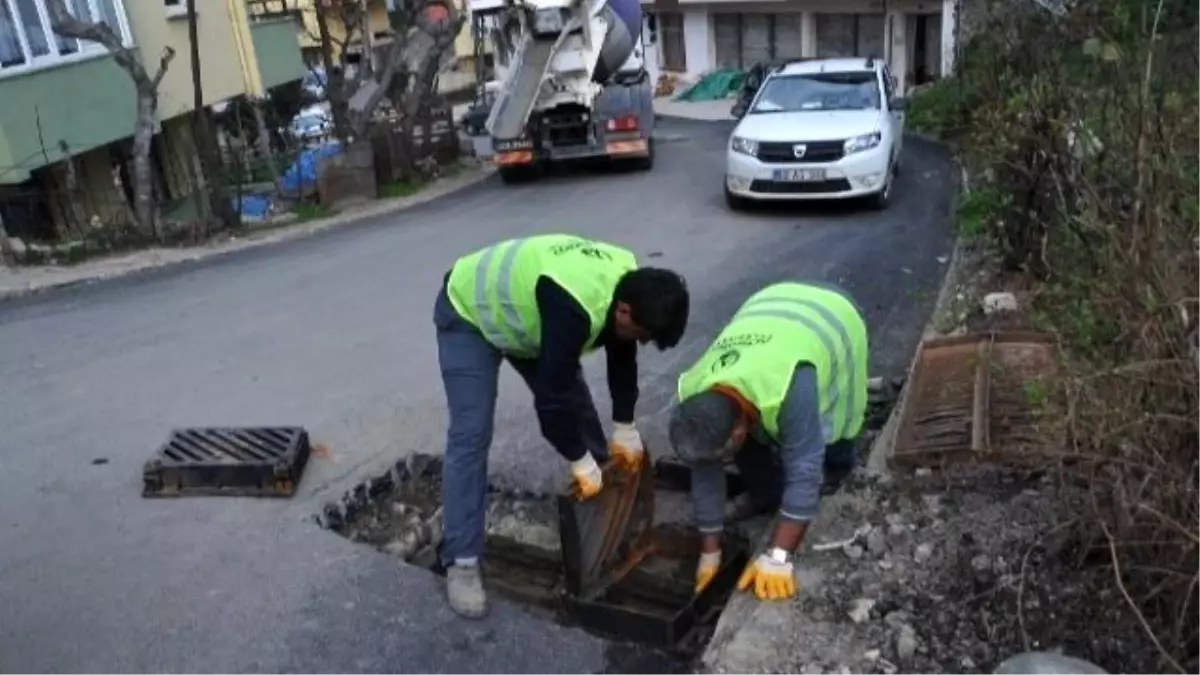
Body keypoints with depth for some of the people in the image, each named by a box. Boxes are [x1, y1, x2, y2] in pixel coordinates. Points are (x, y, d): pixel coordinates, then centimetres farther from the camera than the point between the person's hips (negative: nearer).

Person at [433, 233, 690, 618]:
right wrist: (580, 463, -22)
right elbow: (552, 392, -36)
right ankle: (461, 563, -10)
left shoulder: (628, 282, -15)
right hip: (468, 315, -8)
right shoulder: (574, 307, -43)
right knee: (471, 436, -16)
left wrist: (625, 430, 5)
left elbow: (622, 358, 1)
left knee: (580, 408, 10)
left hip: (519, 312, 8)